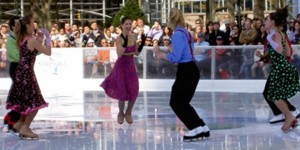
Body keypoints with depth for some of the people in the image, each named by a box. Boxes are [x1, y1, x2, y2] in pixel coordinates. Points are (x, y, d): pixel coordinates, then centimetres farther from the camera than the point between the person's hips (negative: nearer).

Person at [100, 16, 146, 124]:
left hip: (131, 66, 5)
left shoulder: (133, 37, 1)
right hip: (121, 66, -5)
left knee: (133, 91, 1)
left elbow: (137, 52, 6)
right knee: (122, 91, -1)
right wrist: (124, 43, -36)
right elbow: (119, 54, -25)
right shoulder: (119, 39, -15)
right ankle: (121, 113, 23)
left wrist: (142, 43, -7)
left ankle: (128, 113, 23)